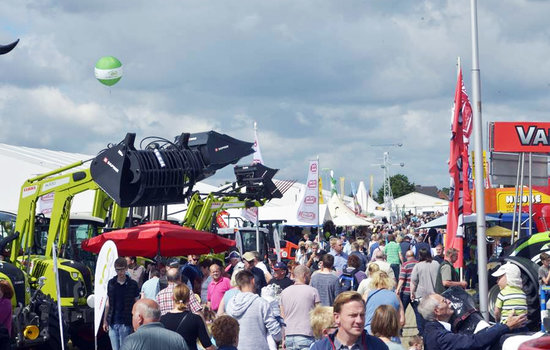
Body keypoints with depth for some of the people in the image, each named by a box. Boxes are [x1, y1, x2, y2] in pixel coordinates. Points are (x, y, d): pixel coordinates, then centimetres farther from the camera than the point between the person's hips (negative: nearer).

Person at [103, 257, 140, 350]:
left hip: (126, 323, -3)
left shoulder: (132, 284, -2)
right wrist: (105, 320, 11)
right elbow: (108, 303, 14)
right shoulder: (111, 283, 7)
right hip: (112, 323, 3)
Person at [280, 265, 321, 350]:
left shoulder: (284, 292, 10)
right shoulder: (312, 291, -2)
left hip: (289, 336, 4)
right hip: (306, 336, -4)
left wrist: (284, 338, 17)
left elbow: (282, 318, 12)